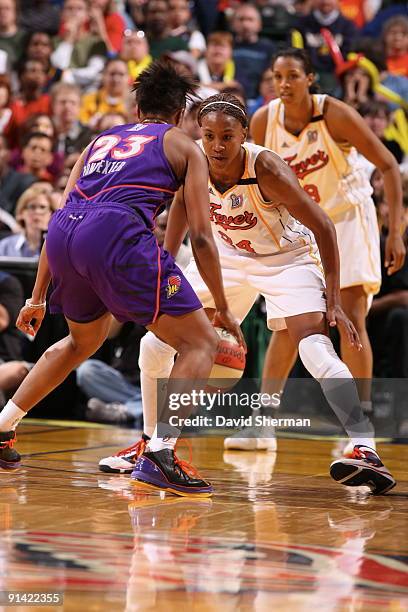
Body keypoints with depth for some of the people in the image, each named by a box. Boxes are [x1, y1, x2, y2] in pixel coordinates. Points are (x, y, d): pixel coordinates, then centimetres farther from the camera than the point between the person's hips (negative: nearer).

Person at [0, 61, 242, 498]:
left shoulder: (100, 141, 33)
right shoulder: (184, 146, 20)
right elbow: (200, 236, 10)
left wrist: (38, 297, 33)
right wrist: (222, 309, 17)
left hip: (63, 233, 6)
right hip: (118, 231, -6)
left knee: (84, 340, 33)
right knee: (200, 343, 3)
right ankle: (159, 453, -15)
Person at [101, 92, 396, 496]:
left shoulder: (265, 167, -30)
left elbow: (322, 227, -23)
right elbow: (182, 211, 4)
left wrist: (333, 302, -26)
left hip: (286, 258, -5)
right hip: (227, 257, 5)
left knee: (315, 349, -29)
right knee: (155, 343, 1)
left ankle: (366, 452, -31)